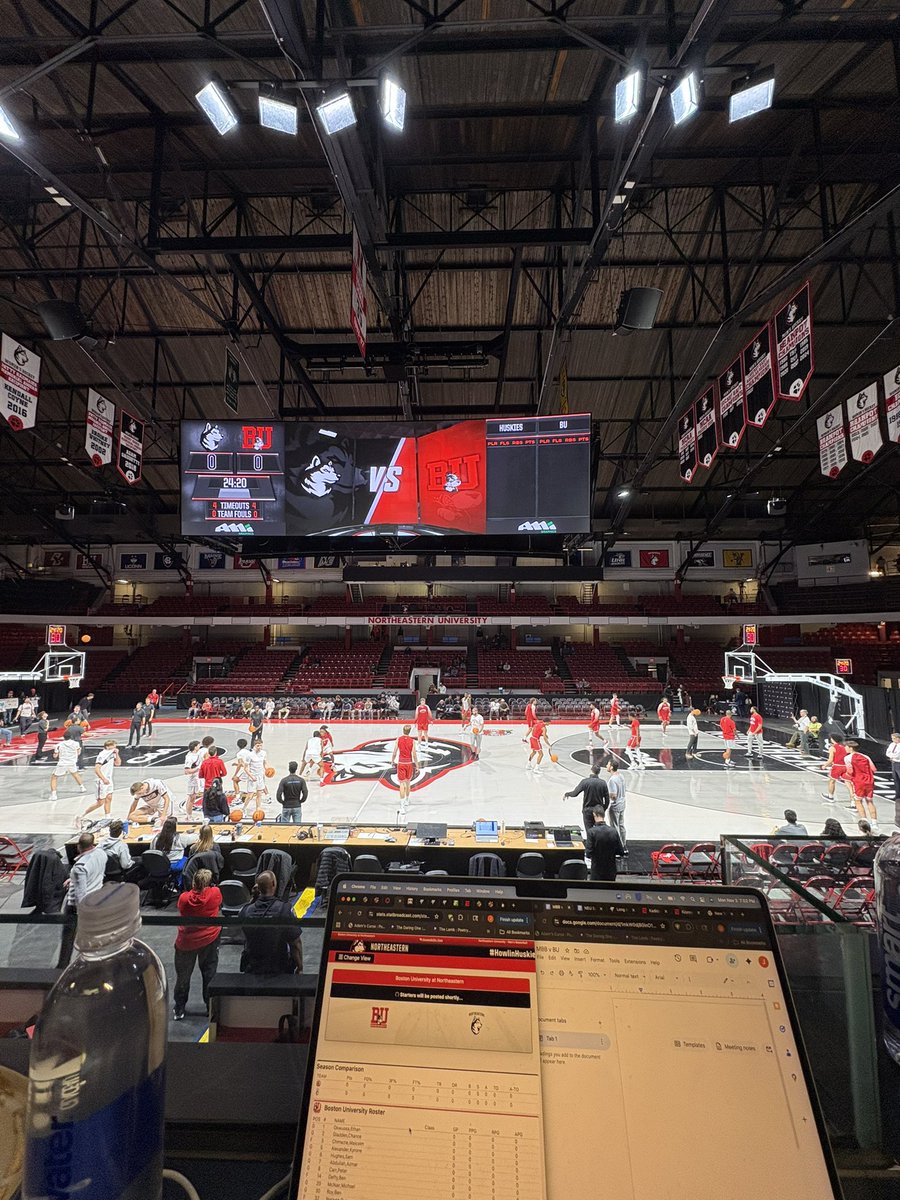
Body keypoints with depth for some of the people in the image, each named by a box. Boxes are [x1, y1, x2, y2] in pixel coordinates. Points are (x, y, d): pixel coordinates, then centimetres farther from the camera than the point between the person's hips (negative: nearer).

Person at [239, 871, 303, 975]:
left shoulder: (246, 910, -15)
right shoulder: (284, 909, -23)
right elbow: (295, 943, -17)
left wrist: (254, 898, 0)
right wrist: (300, 965, 2)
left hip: (252, 969, 3)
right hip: (280, 969, -2)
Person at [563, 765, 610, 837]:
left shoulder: (585, 781, -12)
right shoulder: (603, 783, -3)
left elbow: (574, 794, -15)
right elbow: (607, 799, 0)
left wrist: (566, 793, 4)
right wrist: (603, 810, 13)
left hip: (588, 810, -3)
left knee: (589, 832, 5)